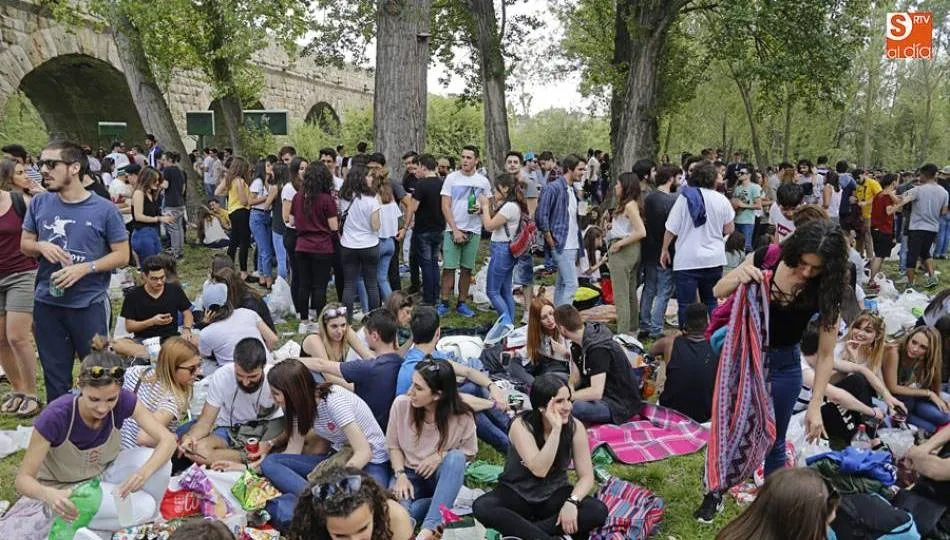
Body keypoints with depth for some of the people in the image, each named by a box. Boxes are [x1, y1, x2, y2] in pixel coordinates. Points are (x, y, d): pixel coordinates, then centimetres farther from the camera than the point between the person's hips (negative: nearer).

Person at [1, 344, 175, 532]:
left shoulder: (123, 401, -24)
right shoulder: (55, 417, -32)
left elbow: (167, 439, -24)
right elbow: (23, 478, -26)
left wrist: (144, 472, -44)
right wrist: (49, 495, -48)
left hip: (104, 472, 3)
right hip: (64, 487, -3)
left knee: (161, 464, -27)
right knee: (142, 508, -27)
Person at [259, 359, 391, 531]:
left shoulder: (334, 401, -24)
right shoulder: (301, 404, -1)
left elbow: (364, 452, -28)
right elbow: (293, 452, 0)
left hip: (370, 463, -8)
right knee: (270, 462, -14)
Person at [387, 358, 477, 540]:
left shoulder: (462, 416, -20)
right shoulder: (401, 404, -16)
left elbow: (469, 452, -3)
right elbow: (393, 445, -1)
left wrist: (441, 455, -22)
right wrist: (400, 475, -17)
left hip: (443, 477, 0)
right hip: (410, 474, 0)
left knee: (455, 457, -36)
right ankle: (443, 502, -8)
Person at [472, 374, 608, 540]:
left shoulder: (575, 427, -12)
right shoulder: (521, 425, -20)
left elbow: (586, 476, -9)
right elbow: (539, 470, -31)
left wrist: (571, 502, -28)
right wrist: (556, 429, -38)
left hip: (555, 494, 2)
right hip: (517, 493, -2)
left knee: (599, 511, -26)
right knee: (482, 507, -31)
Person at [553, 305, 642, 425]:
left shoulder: (598, 348, -25)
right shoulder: (580, 341, 4)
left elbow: (596, 392, -31)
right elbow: (574, 379, 7)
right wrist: (569, 390, -15)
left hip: (621, 404, -9)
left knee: (576, 407, -36)